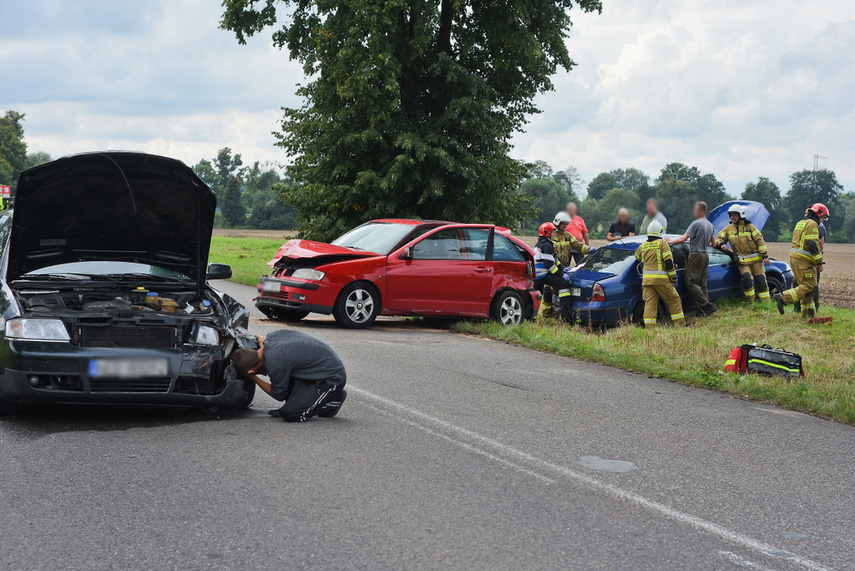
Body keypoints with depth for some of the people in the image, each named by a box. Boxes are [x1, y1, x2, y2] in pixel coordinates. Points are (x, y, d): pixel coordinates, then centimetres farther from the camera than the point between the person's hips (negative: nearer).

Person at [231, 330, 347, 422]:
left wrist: (254, 378, 3)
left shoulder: (274, 363, -24)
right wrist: (264, 344, 16)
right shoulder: (272, 336, -1)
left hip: (332, 379, -9)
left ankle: (334, 400, 3)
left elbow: (279, 395, -6)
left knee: (290, 414, -13)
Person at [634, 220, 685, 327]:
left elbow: (637, 257, 30)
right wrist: (673, 276, -2)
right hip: (661, 279, -5)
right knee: (674, 300, 7)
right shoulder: (662, 243, -4)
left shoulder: (643, 246, 12)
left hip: (647, 279, 5)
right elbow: (668, 262, -9)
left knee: (650, 303, 2)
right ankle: (680, 323, 8)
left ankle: (649, 327, -4)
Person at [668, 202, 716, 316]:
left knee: (691, 283, -8)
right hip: (705, 256, 9)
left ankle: (706, 305, -15)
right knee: (702, 284, 8)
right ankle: (703, 310, 5)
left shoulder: (696, 224, -14)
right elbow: (713, 243, 24)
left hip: (696, 255, -9)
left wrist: (670, 241, -5)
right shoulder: (710, 225, 14)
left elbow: (683, 239, -18)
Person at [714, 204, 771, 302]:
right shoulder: (728, 229, 9)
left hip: (755, 259, 0)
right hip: (742, 261, 0)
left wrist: (765, 256, -4)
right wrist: (721, 244, -11)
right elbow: (718, 239, 14)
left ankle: (765, 301, 10)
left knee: (761, 280, -1)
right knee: (747, 278, -22)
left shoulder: (749, 227, 4)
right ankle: (750, 301, -8)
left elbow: (760, 241, 3)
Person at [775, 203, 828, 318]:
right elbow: (813, 245, -18)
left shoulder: (800, 223, 22)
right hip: (803, 260, -10)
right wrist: (819, 262, -11)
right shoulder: (812, 224, -9)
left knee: (806, 286, 13)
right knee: (808, 286, -12)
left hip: (794, 257, 10)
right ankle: (783, 298, -20)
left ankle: (808, 313, 14)